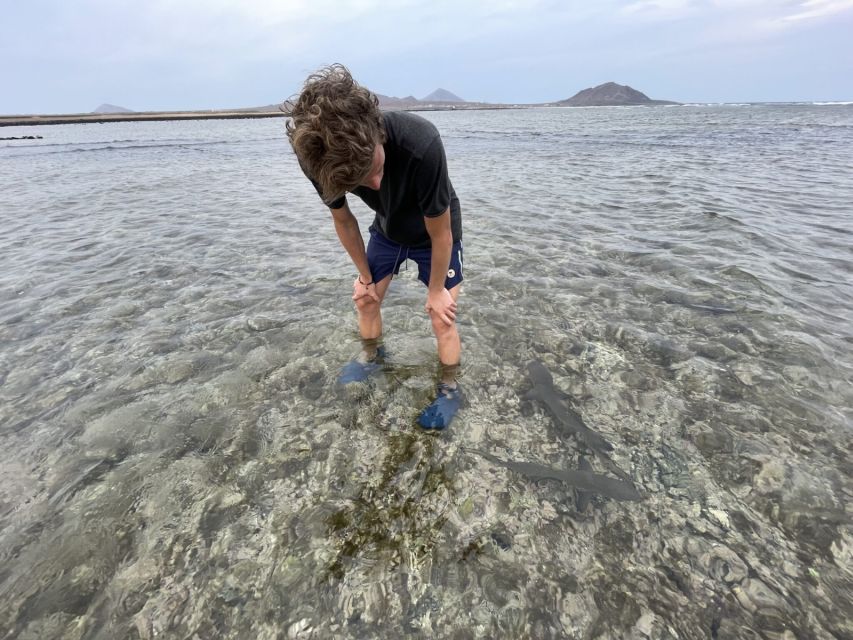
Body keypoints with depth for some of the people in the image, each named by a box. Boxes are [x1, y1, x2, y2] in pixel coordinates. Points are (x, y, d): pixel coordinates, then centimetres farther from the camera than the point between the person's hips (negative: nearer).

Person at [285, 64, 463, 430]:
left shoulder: (421, 146, -42)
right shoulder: (319, 159, -28)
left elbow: (439, 233, -28)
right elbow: (343, 221, -9)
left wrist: (437, 291, -15)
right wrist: (365, 276, 0)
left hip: (435, 232, -4)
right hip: (387, 229, 4)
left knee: (442, 317, -4)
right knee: (365, 299, 12)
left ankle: (450, 388, 20)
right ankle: (372, 356, 41)